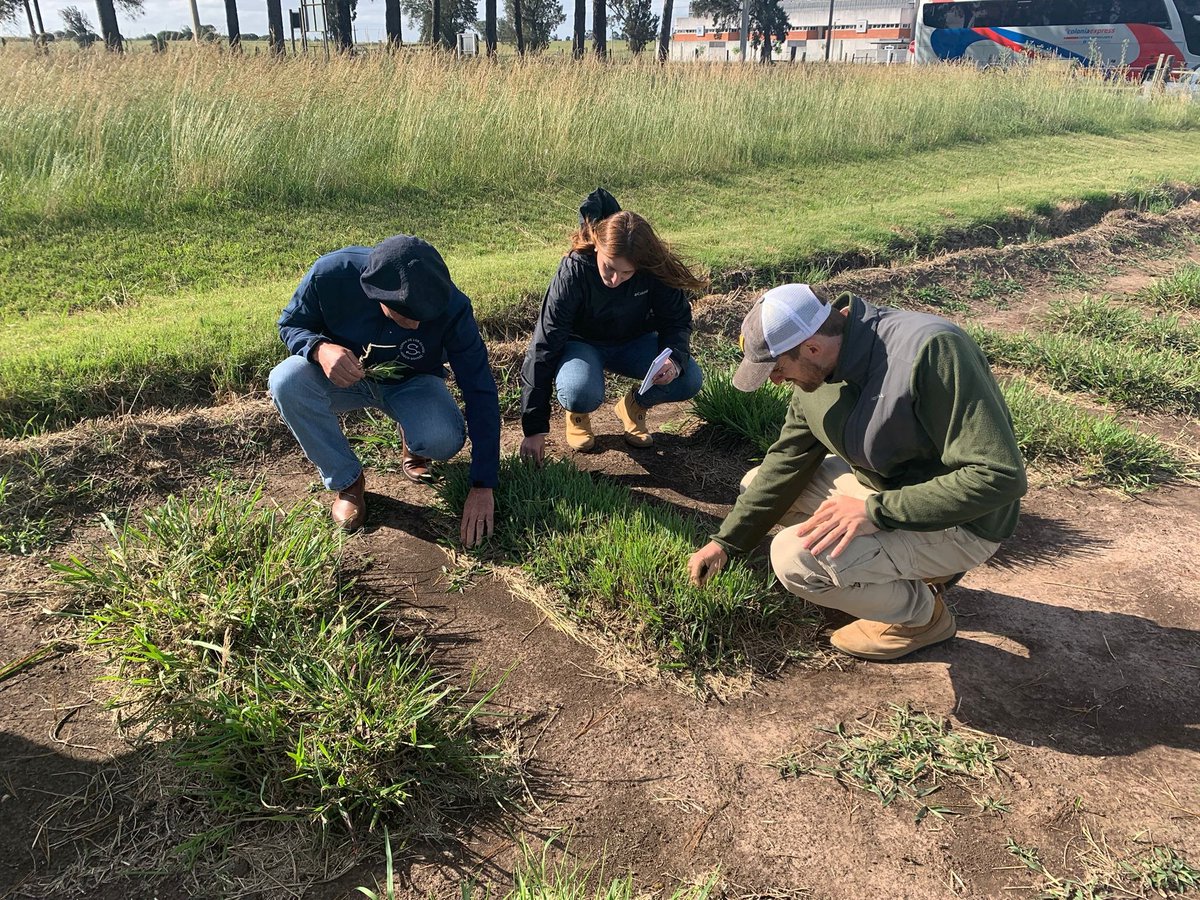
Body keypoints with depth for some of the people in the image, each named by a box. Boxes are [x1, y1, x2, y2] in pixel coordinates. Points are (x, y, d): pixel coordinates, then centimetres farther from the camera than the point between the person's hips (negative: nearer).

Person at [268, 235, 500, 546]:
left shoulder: (451, 307, -30)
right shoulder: (330, 273, -30)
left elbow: (481, 392, -26)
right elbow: (290, 325, -9)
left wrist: (482, 487, -29)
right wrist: (320, 349, -36)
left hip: (412, 384, -1)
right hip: (344, 377, 1)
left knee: (443, 440, -33)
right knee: (286, 380, -31)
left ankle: (413, 444, 7)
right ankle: (347, 481, -10)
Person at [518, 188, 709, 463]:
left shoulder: (656, 269, -24)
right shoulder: (574, 272, -30)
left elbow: (677, 320, -7)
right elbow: (543, 348, -29)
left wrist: (675, 359, -32)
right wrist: (534, 429, -31)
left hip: (633, 342, 3)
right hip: (581, 343, -3)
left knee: (689, 380, -22)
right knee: (581, 394, -37)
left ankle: (634, 407, 8)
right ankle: (577, 414, 2)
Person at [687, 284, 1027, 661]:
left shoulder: (932, 350, -30)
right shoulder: (820, 369, -5)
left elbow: (999, 477, -30)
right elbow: (786, 460, 5)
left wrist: (876, 511, -33)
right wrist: (725, 541, 4)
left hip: (958, 523, -8)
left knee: (797, 557, -26)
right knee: (758, 485, 6)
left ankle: (923, 613, 3)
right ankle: (913, 566, 10)